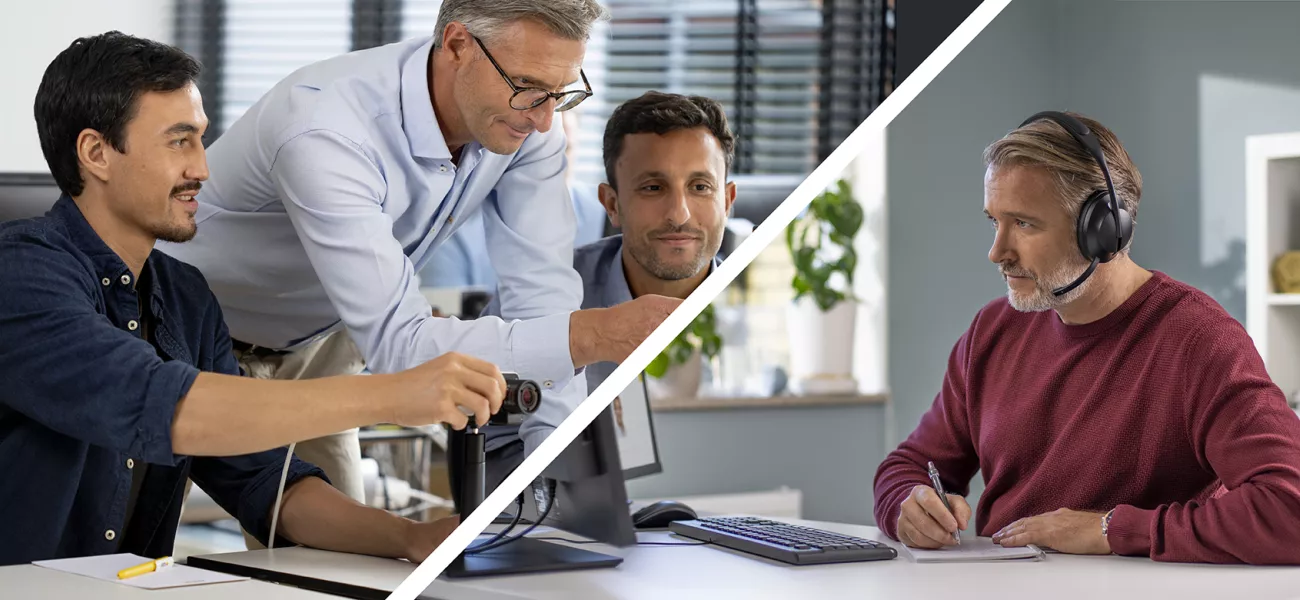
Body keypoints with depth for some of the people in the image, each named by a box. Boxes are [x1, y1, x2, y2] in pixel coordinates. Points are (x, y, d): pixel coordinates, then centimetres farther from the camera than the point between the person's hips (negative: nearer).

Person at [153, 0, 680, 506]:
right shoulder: (326, 132, -40)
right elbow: (399, 344, -43)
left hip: (313, 345, 6)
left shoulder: (525, 122, -18)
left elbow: (542, 298, -18)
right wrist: (599, 335, -53)